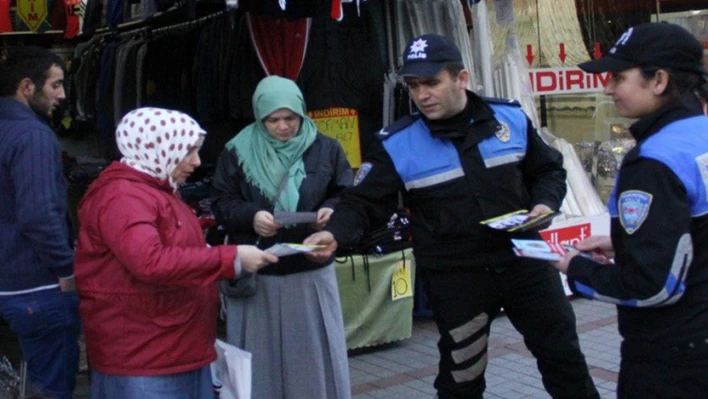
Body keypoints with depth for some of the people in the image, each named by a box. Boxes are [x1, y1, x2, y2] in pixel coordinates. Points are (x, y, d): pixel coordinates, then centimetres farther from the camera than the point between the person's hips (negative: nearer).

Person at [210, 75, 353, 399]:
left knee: (314, 356, 9)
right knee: (260, 358, 7)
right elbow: (221, 203, 2)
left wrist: (332, 211, -14)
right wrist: (250, 216, -18)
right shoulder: (238, 151, -1)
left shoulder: (326, 149, 2)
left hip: (312, 272, 1)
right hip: (256, 274, 0)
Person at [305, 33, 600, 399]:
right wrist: (335, 232, -29)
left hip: (523, 260, 2)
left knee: (563, 357, 14)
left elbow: (548, 170, 12)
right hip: (455, 278, -2)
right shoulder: (397, 144, -9)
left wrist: (545, 203, -8)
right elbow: (363, 202, -9)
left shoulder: (510, 118, -1)